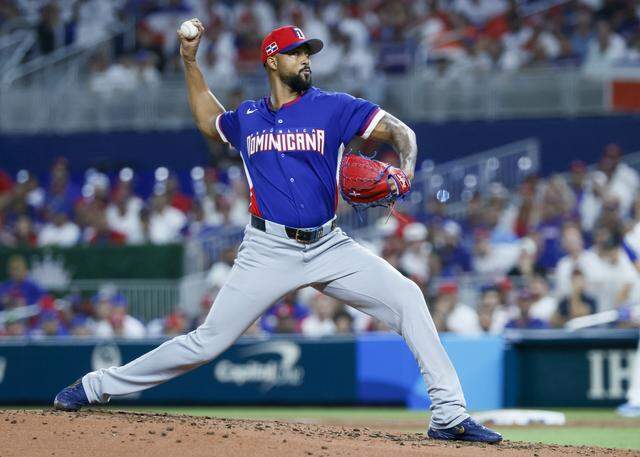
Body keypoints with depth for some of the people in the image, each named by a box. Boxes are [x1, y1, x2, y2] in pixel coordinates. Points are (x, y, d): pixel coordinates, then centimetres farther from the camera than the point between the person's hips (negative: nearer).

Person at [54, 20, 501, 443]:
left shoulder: (333, 107, 2)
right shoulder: (247, 118, 11)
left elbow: (399, 130, -3)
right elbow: (209, 120, 34)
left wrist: (405, 168, -25)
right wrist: (190, 62, 26)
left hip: (329, 247, 0)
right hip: (270, 249, 0)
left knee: (406, 297, -17)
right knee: (208, 341, -3)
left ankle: (449, 414, -15)